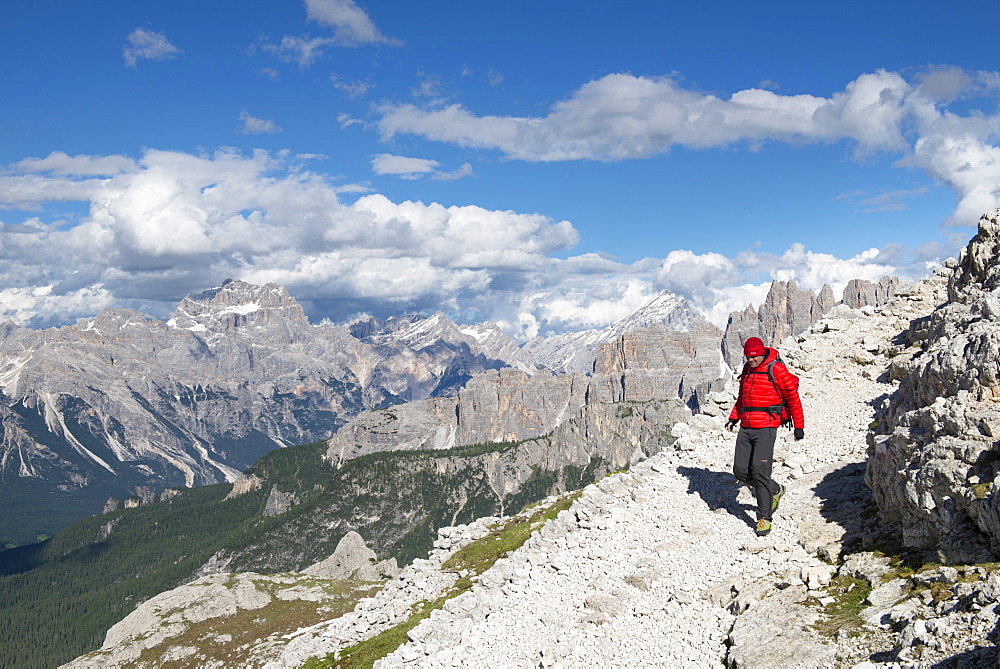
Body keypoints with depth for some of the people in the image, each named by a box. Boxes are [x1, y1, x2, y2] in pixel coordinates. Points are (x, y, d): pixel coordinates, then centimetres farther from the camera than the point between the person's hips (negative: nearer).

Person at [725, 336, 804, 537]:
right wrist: (733, 418, 13)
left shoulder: (776, 370, -6)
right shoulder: (747, 370, 14)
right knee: (740, 471, 3)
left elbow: (793, 398, -3)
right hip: (745, 428, 7)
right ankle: (775, 491, 29)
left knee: (759, 470, -15)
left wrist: (799, 426, -3)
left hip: (766, 428, -7)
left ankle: (764, 517, -2)